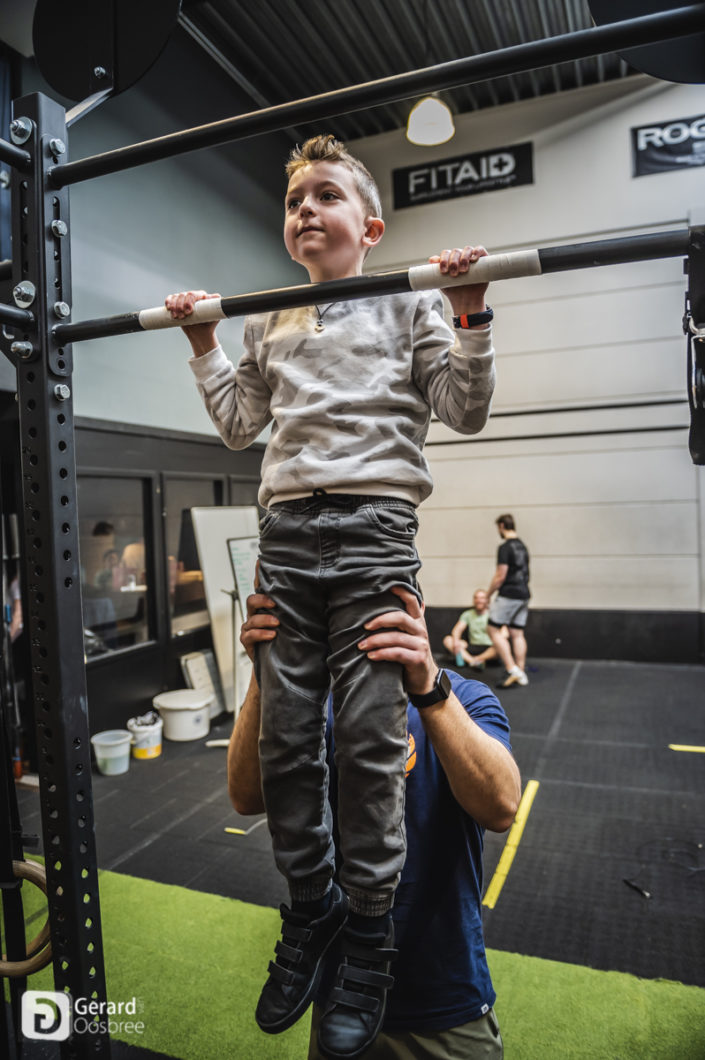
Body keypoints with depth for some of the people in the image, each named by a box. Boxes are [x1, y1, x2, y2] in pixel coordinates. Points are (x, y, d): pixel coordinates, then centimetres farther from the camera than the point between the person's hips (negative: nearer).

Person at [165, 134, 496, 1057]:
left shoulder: (407, 303, 8)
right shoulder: (268, 324, 20)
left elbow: (467, 412, 3)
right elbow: (239, 426, 25)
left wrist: (470, 311, -5)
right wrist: (202, 342, 23)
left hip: (373, 532, -4)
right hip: (286, 535, 5)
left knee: (369, 740, -2)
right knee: (284, 739, 7)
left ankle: (369, 937, 20)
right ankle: (310, 914, 29)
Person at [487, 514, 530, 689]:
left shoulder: (505, 547, -13)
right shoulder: (522, 546, 14)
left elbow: (500, 576, -16)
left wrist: (488, 594, -5)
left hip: (508, 595, -8)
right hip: (523, 595, 9)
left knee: (493, 629, -1)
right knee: (517, 634, 10)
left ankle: (512, 669, -7)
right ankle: (521, 674, 12)